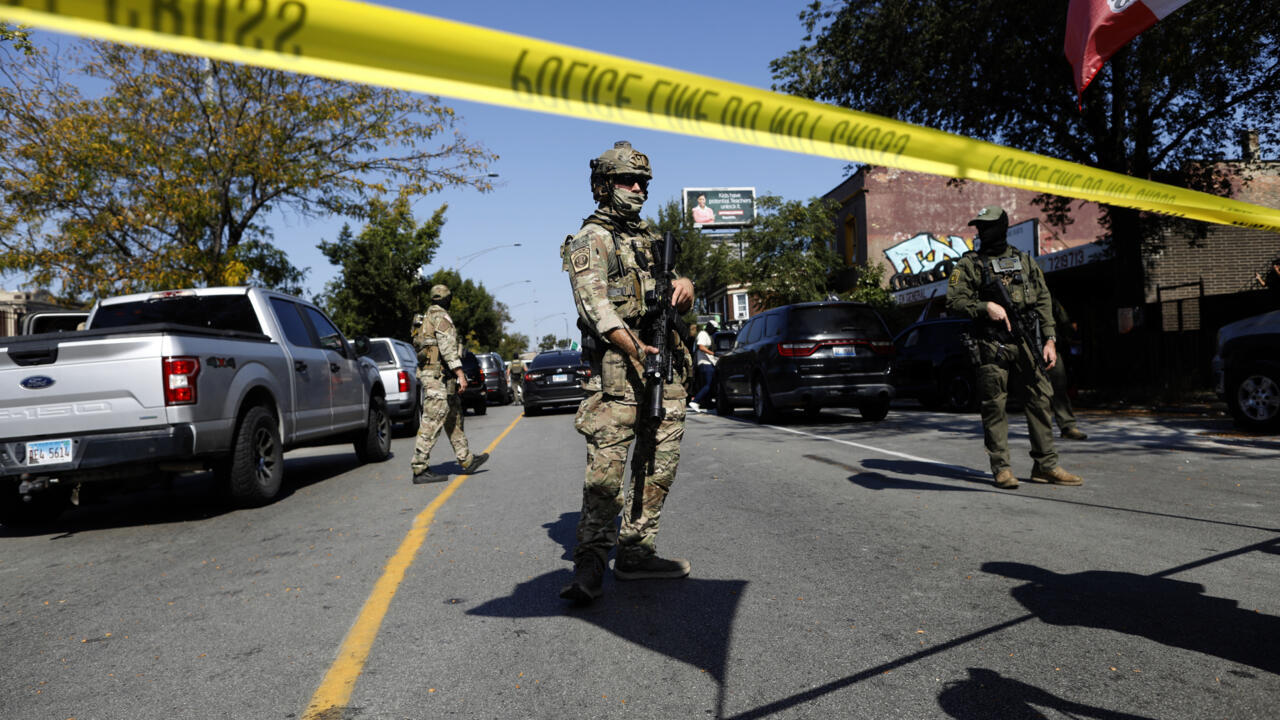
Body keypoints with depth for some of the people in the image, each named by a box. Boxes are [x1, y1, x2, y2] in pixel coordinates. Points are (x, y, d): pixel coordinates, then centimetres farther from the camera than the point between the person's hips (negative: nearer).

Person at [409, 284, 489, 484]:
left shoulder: (427, 318, 21)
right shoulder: (441, 316, -9)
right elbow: (447, 347, -19)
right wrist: (460, 374, -22)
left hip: (430, 374, 10)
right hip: (439, 375, -10)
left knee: (453, 418, 16)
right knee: (432, 422, -10)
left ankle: (467, 460, 24)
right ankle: (420, 469, -10)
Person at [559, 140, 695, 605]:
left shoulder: (651, 238, 24)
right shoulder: (590, 240, 1)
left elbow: (680, 302, 23)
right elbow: (595, 305, -13)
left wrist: (684, 286, -2)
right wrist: (635, 348, -27)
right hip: (617, 363, -8)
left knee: (659, 462, 7)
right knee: (607, 463, -13)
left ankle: (636, 552, 15)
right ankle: (590, 565, -9)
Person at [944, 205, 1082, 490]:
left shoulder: (1025, 261, 15)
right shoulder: (970, 264, 5)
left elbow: (1043, 302, 13)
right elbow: (954, 301, -2)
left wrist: (1049, 340, 5)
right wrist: (985, 307, -17)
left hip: (1026, 340, 3)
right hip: (991, 346, -3)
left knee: (1040, 397, 1)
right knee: (994, 404, -2)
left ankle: (1045, 466, 10)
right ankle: (1001, 468, 5)